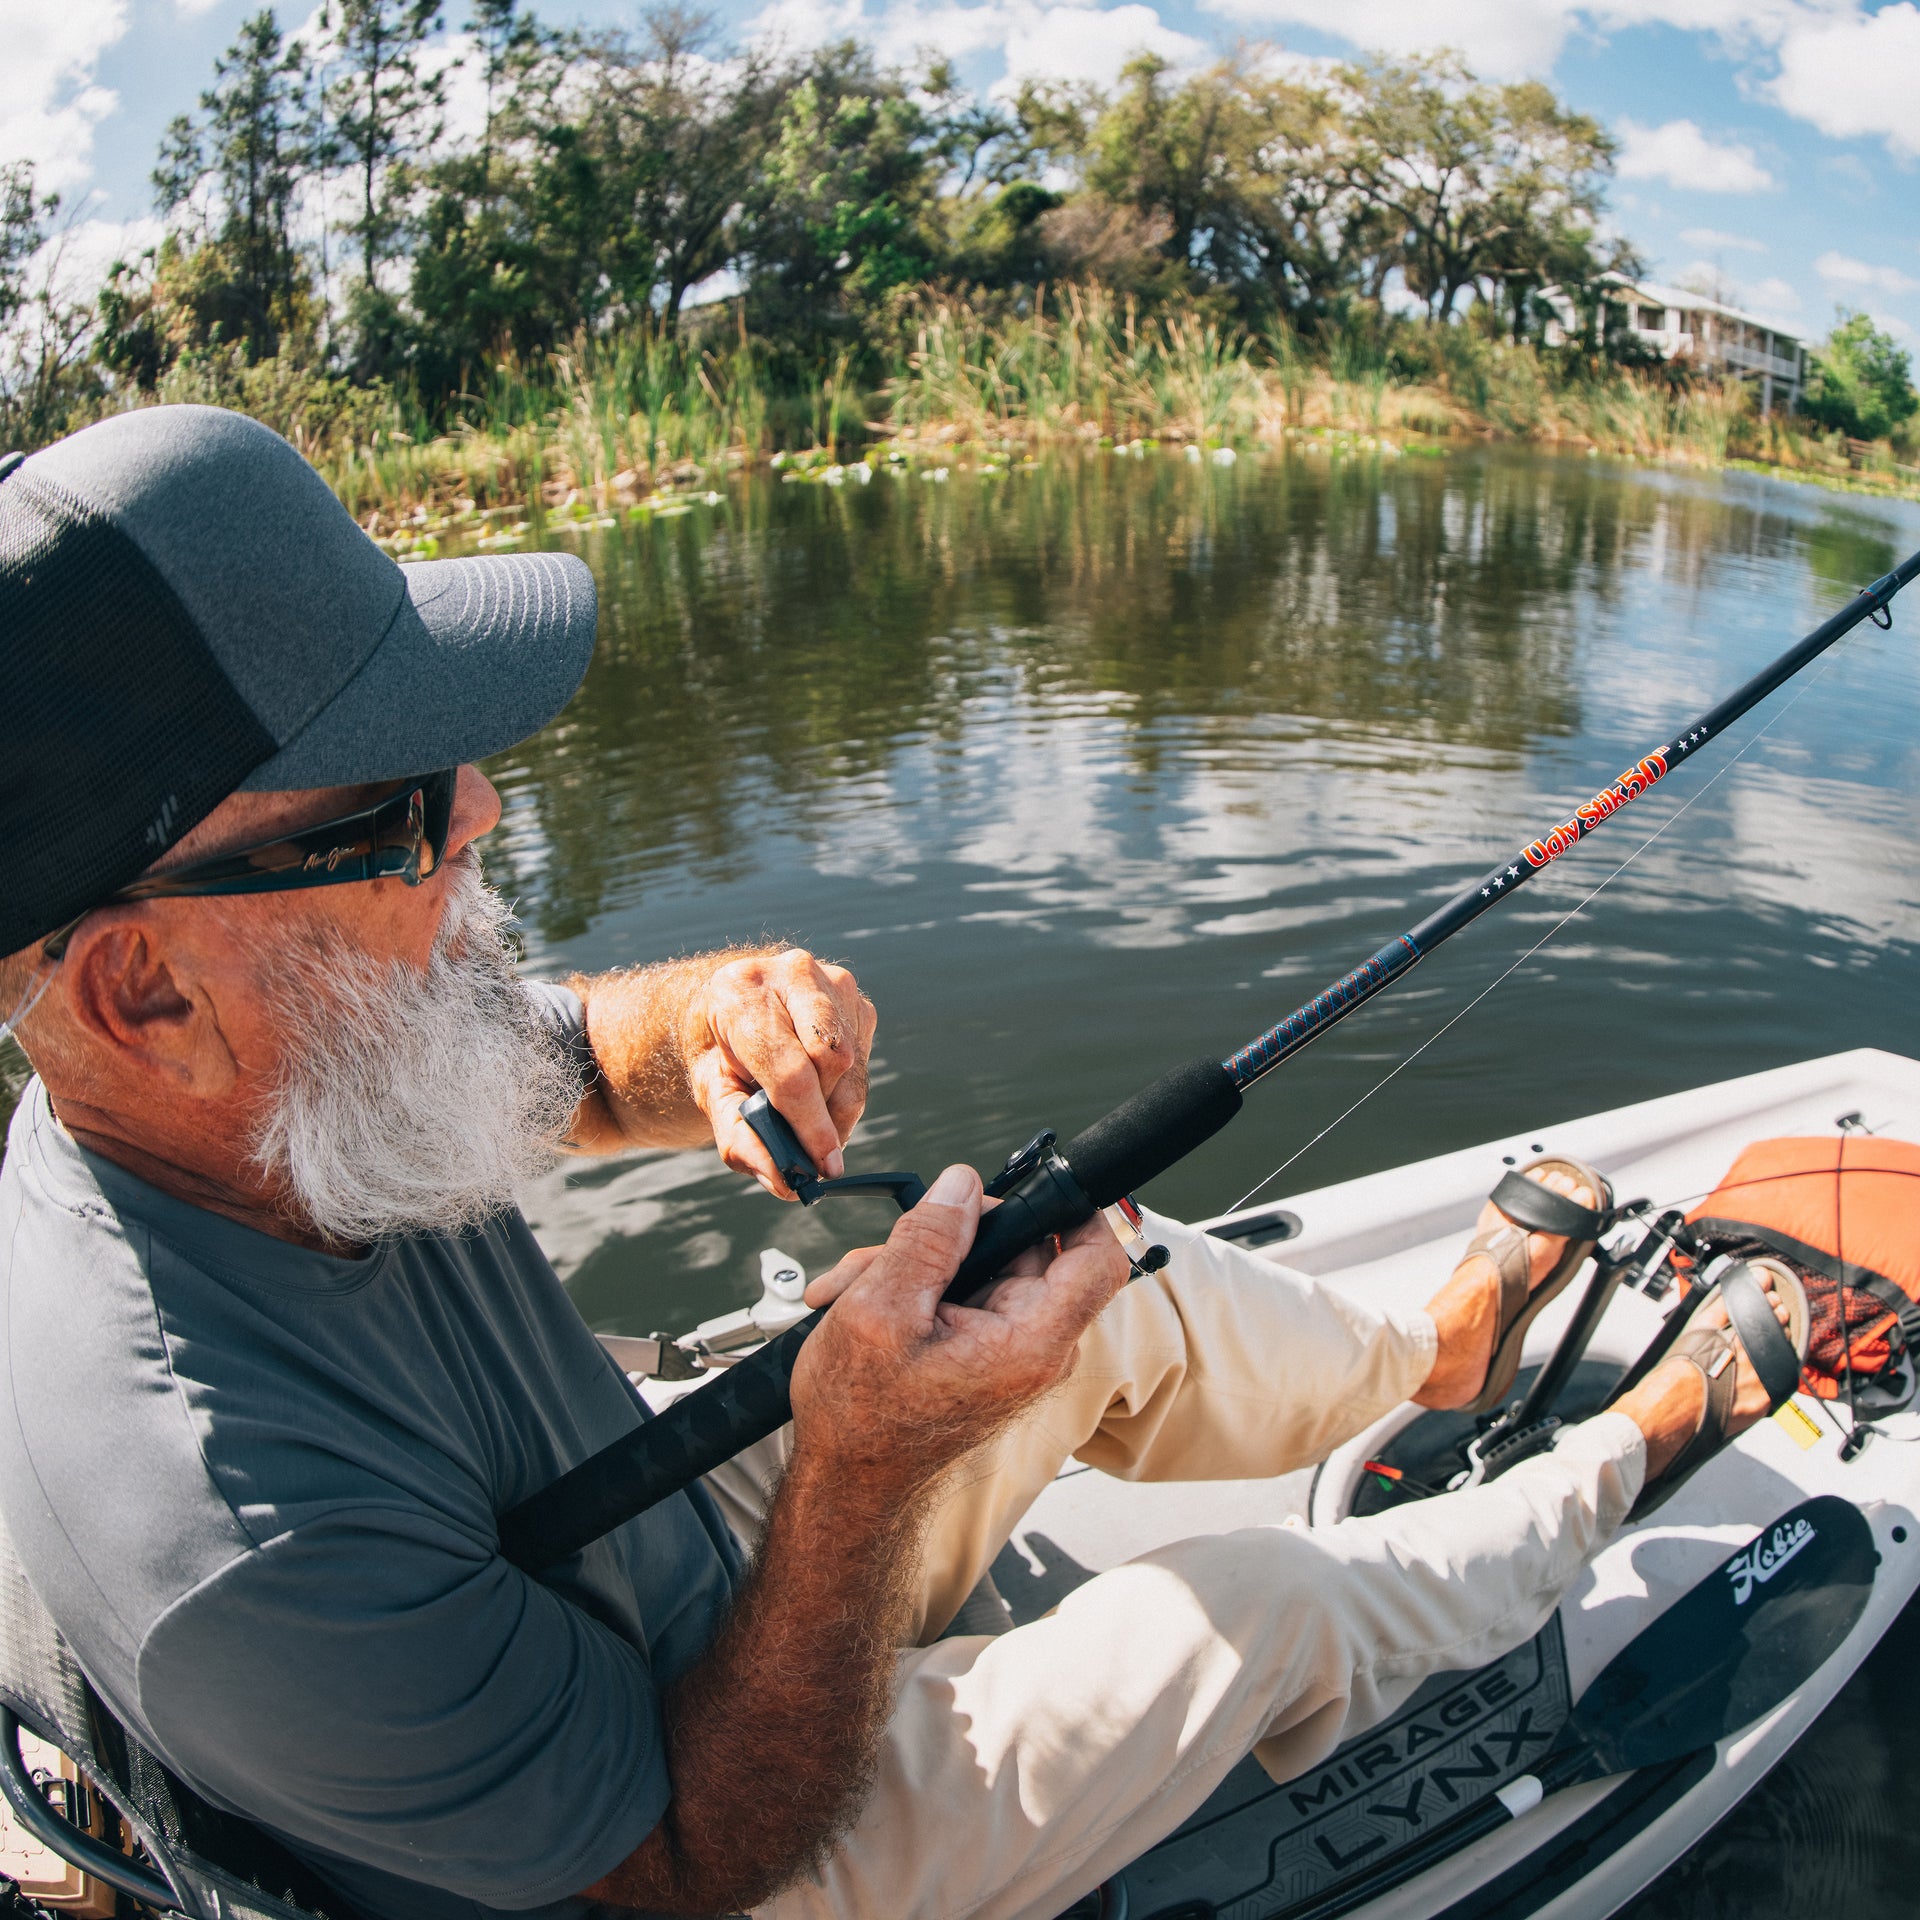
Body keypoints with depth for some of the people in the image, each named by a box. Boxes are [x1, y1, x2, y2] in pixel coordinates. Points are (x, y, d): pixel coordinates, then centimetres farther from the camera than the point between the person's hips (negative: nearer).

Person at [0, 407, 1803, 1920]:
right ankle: (1625, 1462, 30)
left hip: (687, 1582, 6)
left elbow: (572, 1048, 0)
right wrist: (861, 1465, -42)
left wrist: (715, 1018, -24)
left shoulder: (275, 1082, -18)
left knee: (1121, 1289, 4)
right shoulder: (242, 1547, -41)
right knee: (1257, 1609, -1)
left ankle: (1435, 1353, 35)